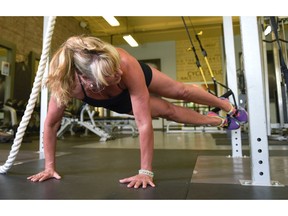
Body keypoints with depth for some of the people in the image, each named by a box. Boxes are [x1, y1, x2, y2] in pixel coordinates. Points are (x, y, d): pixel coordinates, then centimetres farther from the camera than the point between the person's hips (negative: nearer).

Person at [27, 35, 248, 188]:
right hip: (119, 103, 2)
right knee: (168, 111, 10)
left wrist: (145, 171, -43)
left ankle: (227, 107, 46)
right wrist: (50, 167, -21)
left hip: (139, 77, -1)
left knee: (182, 91, 16)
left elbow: (144, 122, -45)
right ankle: (219, 122, 38)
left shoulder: (127, 64, -47)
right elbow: (51, 124, -26)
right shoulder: (70, 83, -42)